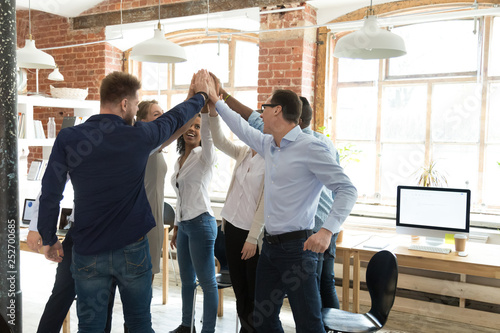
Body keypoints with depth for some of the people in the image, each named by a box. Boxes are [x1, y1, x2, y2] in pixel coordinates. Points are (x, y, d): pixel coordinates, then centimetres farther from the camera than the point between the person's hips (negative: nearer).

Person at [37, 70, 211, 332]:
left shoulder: (67, 138, -9)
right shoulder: (139, 136, -10)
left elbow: (50, 194, -6)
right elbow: (176, 117, 8)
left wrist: (49, 239, 8)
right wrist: (201, 93, 27)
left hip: (88, 252, 1)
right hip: (132, 249, 0)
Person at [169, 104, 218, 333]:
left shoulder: (204, 156, -5)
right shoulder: (179, 161, 15)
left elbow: (208, 134, -27)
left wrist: (205, 107, -41)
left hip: (201, 223, -8)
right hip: (184, 225, 8)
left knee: (207, 282, 0)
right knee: (186, 280, 16)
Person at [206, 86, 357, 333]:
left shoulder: (311, 148, -14)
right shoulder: (269, 145, 11)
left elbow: (347, 190, -16)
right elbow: (242, 129, 29)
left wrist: (327, 230, -28)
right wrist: (216, 101, 36)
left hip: (297, 247, -8)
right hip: (270, 245, 8)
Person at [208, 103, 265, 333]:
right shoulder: (243, 153, 8)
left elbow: (265, 203, -15)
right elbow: (219, 141, 0)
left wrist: (252, 238, -16)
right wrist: (213, 112, -15)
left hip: (252, 231, -7)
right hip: (232, 226, 7)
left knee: (254, 292, 5)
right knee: (239, 287, 16)